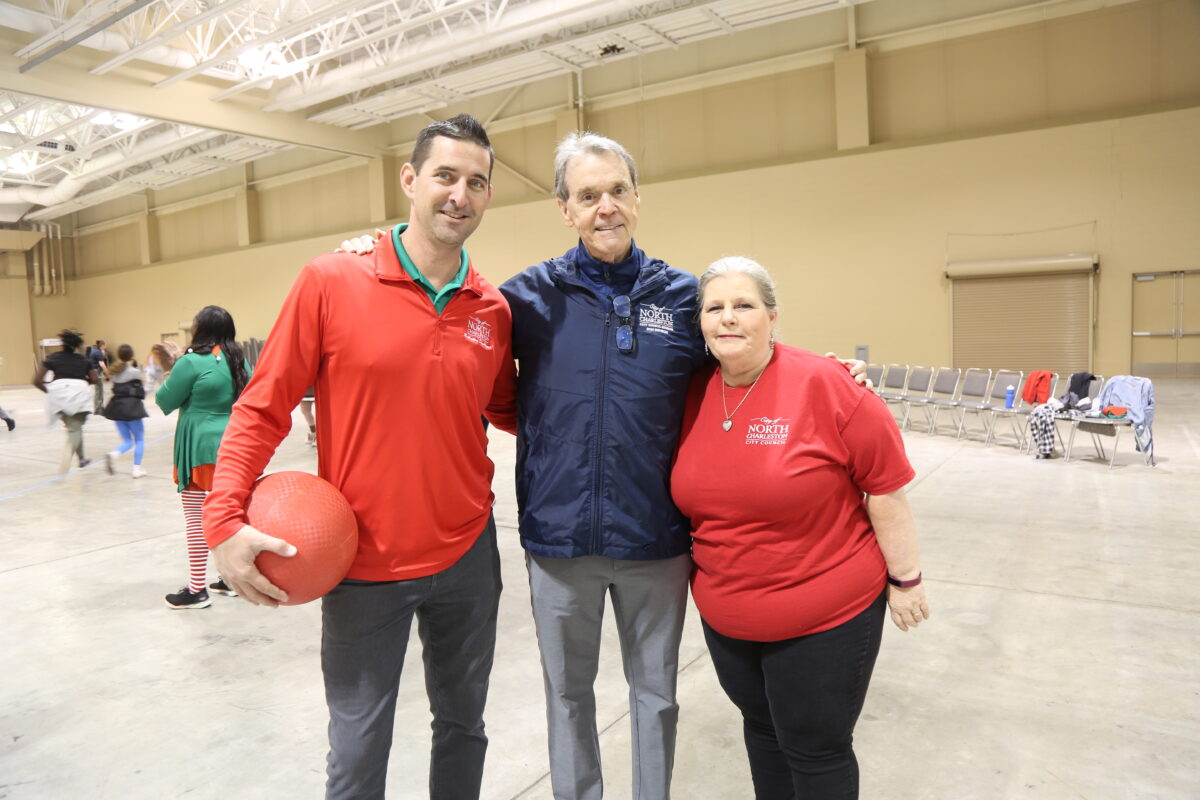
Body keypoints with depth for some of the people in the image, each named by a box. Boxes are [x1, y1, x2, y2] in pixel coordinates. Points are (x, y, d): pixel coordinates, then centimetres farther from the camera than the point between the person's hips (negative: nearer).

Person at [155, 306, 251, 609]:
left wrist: (172, 372, 9)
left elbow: (165, 401, -6)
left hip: (201, 450, -7)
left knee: (197, 519, 1)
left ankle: (197, 590, 6)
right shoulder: (239, 362, 8)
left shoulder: (193, 362, -13)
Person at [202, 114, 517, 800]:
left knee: (463, 726, 21)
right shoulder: (331, 282, -10)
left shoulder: (494, 310, -1)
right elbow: (263, 409, -6)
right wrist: (226, 521, -14)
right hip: (363, 564, -2)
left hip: (467, 556, 3)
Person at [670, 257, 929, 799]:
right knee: (761, 730, 24)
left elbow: (885, 488, -13)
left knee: (816, 751, 12)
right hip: (724, 617, 5)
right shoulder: (693, 395, -3)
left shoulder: (823, 386, -19)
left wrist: (904, 580, -7)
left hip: (826, 615, -5)